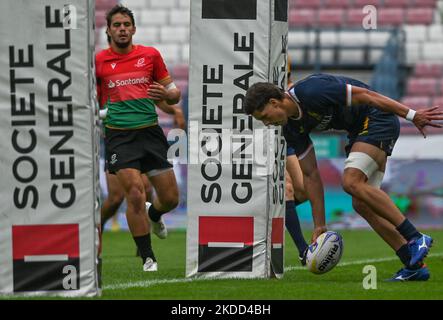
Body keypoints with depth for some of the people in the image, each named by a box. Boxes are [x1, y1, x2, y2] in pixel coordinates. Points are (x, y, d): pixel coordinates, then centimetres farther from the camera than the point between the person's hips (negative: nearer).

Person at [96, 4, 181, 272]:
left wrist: (167, 94, -11)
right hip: (119, 136, -2)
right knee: (135, 193, -17)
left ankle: (153, 215, 42)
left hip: (150, 132, 2)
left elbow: (174, 93, 11)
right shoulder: (99, 61, 3)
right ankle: (148, 258, -5)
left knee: (170, 197, 4)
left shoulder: (150, 55, 6)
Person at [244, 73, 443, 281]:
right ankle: (414, 265, -2)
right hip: (360, 131, 9)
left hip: (379, 118, -9)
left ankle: (415, 239, -23)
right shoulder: (292, 127, 2)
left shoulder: (311, 91, -24)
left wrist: (412, 115, -21)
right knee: (361, 203, -1)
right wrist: (319, 225, 4)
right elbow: (311, 175, 7)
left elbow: (365, 96, -22)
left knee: (352, 182, -23)